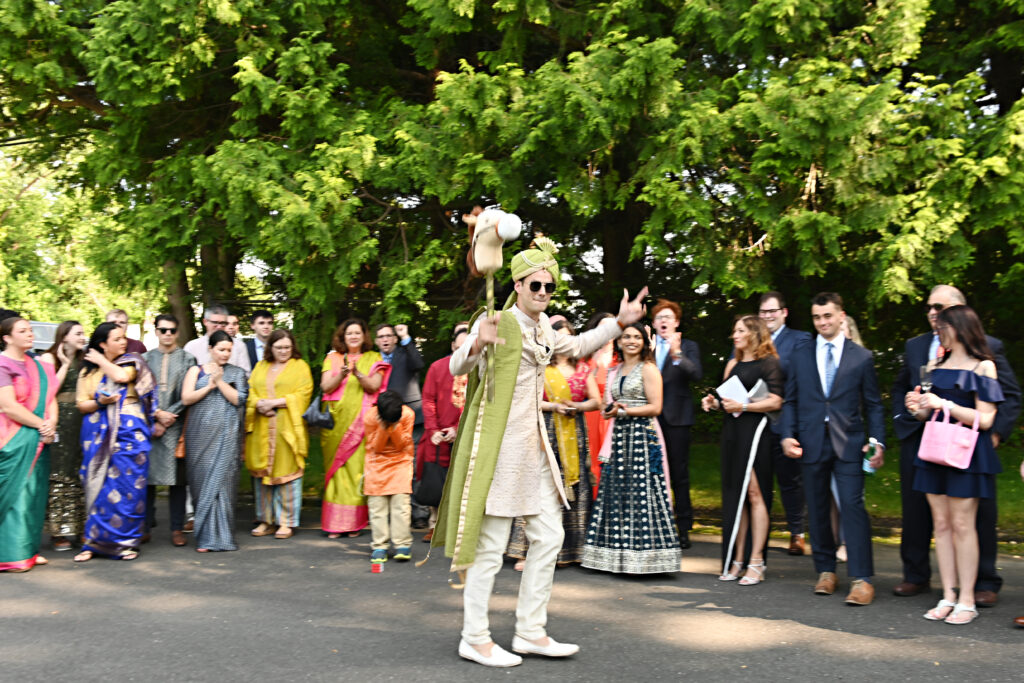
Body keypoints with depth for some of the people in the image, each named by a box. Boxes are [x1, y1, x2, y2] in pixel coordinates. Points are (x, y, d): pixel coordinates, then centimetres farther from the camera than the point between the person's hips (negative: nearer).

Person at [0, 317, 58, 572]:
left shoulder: (37, 366, 14)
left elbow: (50, 397, 11)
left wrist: (51, 423, -7)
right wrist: (41, 425, -11)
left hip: (37, 440, 7)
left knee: (33, 493, 9)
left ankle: (27, 549, 17)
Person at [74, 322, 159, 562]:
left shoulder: (131, 362, 7)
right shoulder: (88, 371, 11)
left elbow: (122, 375, -14)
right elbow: (82, 404, 6)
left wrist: (101, 361, 1)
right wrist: (99, 402, -13)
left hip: (129, 433, -1)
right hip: (99, 435, 2)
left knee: (126, 484, -5)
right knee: (98, 487, 0)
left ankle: (125, 542, 4)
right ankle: (94, 542, 8)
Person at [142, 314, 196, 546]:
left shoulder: (187, 359, 7)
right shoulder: (145, 358, 12)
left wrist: (168, 418, -7)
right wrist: (157, 414, -8)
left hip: (176, 425, -1)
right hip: (149, 423, 2)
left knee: (177, 478, 0)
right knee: (147, 475, 2)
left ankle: (177, 528, 6)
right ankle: (145, 526, 11)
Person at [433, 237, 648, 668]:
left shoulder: (542, 328, 13)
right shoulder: (500, 322, -10)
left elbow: (577, 348, 33)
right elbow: (457, 367, -22)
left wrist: (620, 323, 25)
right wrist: (476, 345, -44)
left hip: (531, 443, 9)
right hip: (499, 442, -8)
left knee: (549, 536, 10)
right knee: (491, 543, -4)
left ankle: (531, 632, 21)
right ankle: (474, 639, 10)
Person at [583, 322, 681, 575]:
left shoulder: (648, 369, -2)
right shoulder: (615, 371, 19)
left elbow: (655, 407, -8)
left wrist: (624, 411, -12)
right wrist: (610, 411, 3)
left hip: (642, 436, -7)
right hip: (619, 436, 7)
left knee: (640, 492, -8)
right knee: (616, 493, 3)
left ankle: (642, 555, -4)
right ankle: (618, 556, 8)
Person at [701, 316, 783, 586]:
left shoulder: (768, 363, -2)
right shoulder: (733, 364, 19)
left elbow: (775, 402, -10)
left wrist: (744, 406, -17)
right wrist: (715, 403, 5)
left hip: (755, 430, -7)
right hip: (732, 431, 7)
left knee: (754, 493, -8)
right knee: (735, 495, 6)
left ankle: (756, 563, -4)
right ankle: (737, 560, 9)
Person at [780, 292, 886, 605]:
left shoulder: (861, 357, 6)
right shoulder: (800, 354, 10)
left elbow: (873, 405, 6)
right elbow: (790, 400, 10)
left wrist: (878, 442, -6)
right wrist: (788, 435, -4)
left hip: (848, 444, -2)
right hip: (811, 443, 2)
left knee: (853, 505, -10)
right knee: (817, 509, 8)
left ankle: (861, 579, -6)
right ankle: (825, 571, 22)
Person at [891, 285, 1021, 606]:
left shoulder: (987, 347, -1)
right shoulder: (914, 346, 12)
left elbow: (1011, 395, 1)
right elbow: (900, 387, 24)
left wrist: (996, 432, -8)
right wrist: (901, 419, 10)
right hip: (918, 443, 4)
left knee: (977, 514, 2)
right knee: (915, 511, 9)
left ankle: (985, 583, 16)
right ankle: (916, 576, 24)